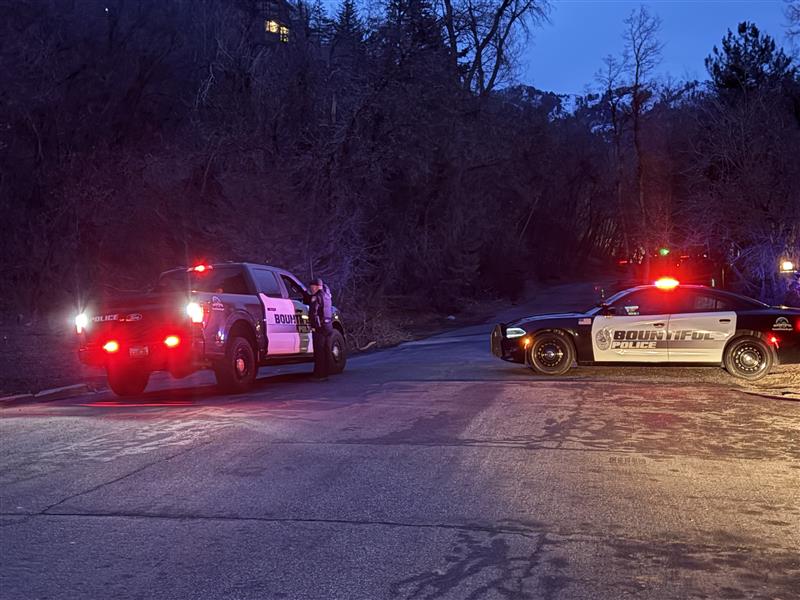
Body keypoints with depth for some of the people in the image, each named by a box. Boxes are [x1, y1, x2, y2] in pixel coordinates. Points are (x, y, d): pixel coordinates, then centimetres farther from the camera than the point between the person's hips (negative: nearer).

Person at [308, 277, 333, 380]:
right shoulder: (327, 295, 14)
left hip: (319, 327, -8)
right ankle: (326, 373, 17)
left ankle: (319, 375, -6)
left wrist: (312, 324, -14)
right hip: (328, 326, 8)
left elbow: (313, 312, -19)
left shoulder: (317, 297, -11)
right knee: (326, 351, 12)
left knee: (319, 352, -6)